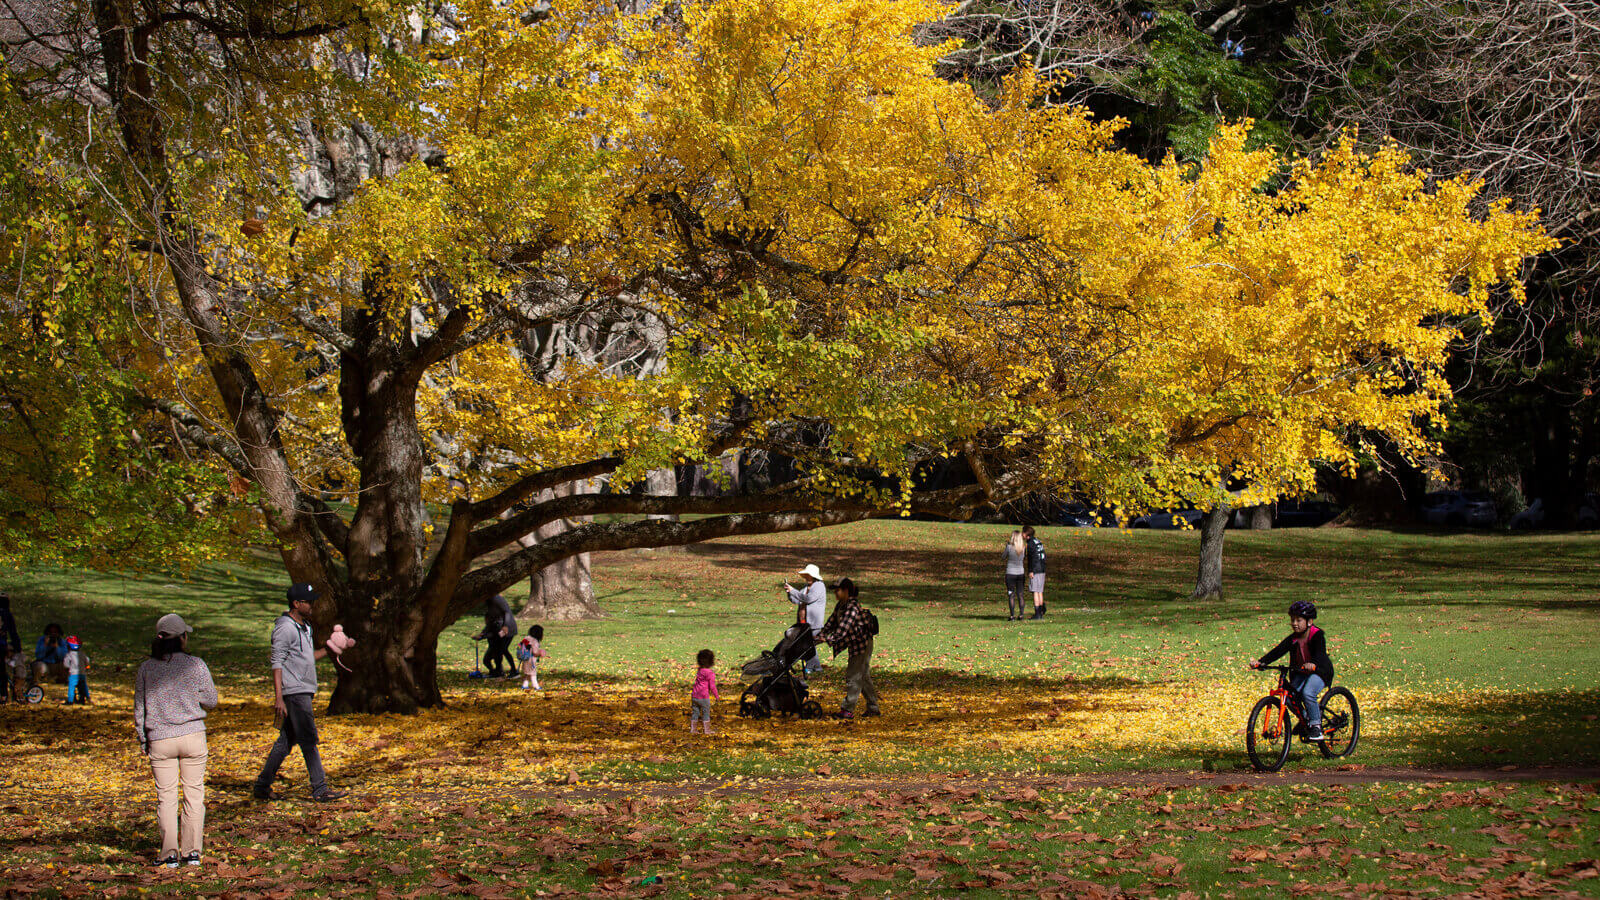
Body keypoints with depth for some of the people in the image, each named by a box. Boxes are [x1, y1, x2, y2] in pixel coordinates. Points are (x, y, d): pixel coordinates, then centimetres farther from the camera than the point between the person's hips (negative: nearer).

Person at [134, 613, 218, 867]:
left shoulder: (146, 668, 0)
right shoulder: (196, 665, -5)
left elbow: (139, 708, 5)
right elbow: (211, 701, 2)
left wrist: (142, 740, 14)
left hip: (160, 741, 1)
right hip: (192, 735, -1)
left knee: (166, 796, 6)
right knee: (194, 793, 7)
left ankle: (169, 853, 3)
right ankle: (192, 852, 7)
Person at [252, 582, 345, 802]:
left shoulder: (305, 626, 18)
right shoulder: (285, 627, -12)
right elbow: (277, 663, -17)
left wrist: (329, 649, 14)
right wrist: (278, 697, -22)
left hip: (304, 691, 10)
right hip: (294, 692, -10)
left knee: (286, 739, 12)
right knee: (309, 740, -9)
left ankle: (262, 787, 17)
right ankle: (320, 789, -7)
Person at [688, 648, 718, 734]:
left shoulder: (699, 671, 6)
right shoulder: (710, 673, -14)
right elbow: (712, 686, -13)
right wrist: (717, 695, -1)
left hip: (694, 695, 6)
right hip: (703, 697, -6)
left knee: (695, 712, 14)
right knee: (706, 713, 7)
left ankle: (692, 729, 18)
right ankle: (707, 730, 12)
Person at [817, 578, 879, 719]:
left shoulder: (853, 606, -23)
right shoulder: (840, 606, 7)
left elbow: (844, 627, -31)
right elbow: (832, 622, 11)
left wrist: (830, 639, -33)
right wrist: (822, 634, 0)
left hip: (862, 644, -10)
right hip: (854, 644, 10)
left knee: (854, 676, -7)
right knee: (864, 677, 15)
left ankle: (848, 709, -5)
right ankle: (873, 708, 22)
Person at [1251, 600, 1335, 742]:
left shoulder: (1317, 635, -17)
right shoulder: (1293, 638, -3)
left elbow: (1320, 652, -33)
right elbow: (1278, 650, -12)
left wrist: (1313, 664, -56)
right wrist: (1261, 662, -26)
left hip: (1320, 671, -6)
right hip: (1300, 673, 6)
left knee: (1307, 693, -30)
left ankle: (1316, 726, -15)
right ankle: (1305, 718, 11)